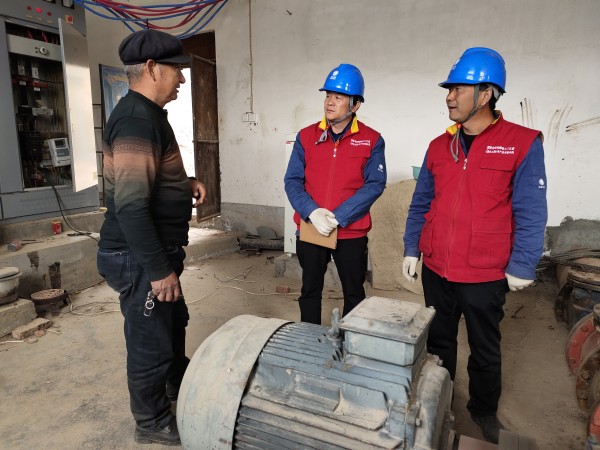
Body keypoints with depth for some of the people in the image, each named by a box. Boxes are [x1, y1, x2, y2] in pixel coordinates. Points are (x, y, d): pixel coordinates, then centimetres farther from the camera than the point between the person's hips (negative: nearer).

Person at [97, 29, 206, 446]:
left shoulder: (148, 114, 13)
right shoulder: (137, 119, -22)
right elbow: (131, 205, -28)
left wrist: (187, 184, 7)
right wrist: (160, 270, -24)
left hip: (154, 252, 11)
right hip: (138, 258, -11)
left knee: (175, 321, 26)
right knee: (151, 341, 7)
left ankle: (180, 383, 49)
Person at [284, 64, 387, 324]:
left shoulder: (372, 140, -4)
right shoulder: (306, 136, 2)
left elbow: (375, 184, -12)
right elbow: (292, 180, -2)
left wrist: (338, 216, -20)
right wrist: (312, 212, -19)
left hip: (352, 233, -1)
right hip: (310, 231, 2)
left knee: (354, 294, 14)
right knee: (310, 291, 16)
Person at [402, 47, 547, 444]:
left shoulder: (523, 143, -9)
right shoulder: (439, 146, 4)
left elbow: (531, 213, -8)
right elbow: (421, 204, 8)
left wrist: (521, 266, -9)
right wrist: (411, 249, 6)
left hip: (485, 274, -4)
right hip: (435, 269, 4)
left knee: (485, 348, 16)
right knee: (438, 341, 19)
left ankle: (484, 410, 39)